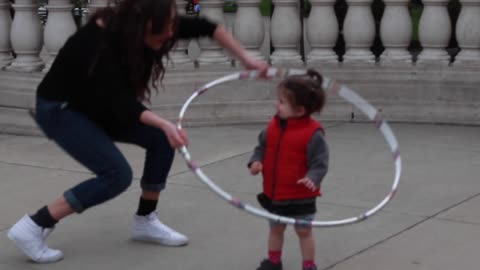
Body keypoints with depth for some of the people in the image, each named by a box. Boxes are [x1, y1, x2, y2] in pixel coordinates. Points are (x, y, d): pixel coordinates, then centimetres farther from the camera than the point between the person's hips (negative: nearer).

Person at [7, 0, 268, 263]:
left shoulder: (144, 26, -15)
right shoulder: (98, 43, -36)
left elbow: (204, 27, -7)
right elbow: (121, 101, -40)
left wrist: (246, 58, -10)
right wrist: (164, 124, -54)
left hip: (96, 106, 8)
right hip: (59, 109, -8)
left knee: (161, 140, -4)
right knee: (116, 174, -21)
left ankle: (145, 221, 10)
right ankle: (33, 227, -14)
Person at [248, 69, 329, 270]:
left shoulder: (312, 133, -21)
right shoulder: (274, 126, -4)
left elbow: (320, 162, -20)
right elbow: (262, 148, 7)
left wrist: (312, 178, -36)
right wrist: (256, 161, -13)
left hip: (301, 197, -6)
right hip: (274, 193, 6)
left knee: (304, 231, 10)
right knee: (275, 228, 22)